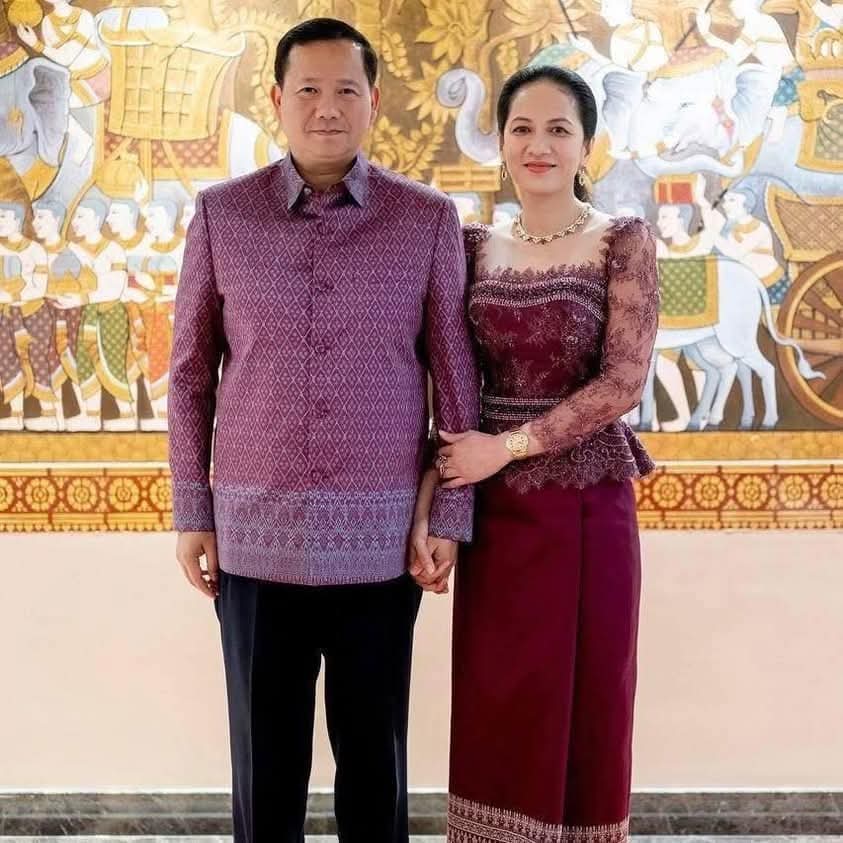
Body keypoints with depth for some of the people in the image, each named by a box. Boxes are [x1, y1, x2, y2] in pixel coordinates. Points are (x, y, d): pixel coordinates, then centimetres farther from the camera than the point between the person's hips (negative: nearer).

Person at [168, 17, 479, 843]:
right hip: (256, 531, 1)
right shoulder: (221, 214, 1)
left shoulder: (428, 220, -1)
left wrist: (451, 515, -2)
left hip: (380, 534, 0)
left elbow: (454, 374, 2)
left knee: (373, 748, 10)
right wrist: (190, 511, 3)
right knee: (265, 748, 10)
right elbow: (190, 371, 5)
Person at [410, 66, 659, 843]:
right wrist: (425, 506, -6)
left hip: (588, 507, -3)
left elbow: (624, 382, -12)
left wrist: (508, 447, -14)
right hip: (494, 510, 3)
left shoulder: (624, 242, -4)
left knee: (585, 705, 7)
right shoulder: (476, 249, 6)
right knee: (497, 708, 9)